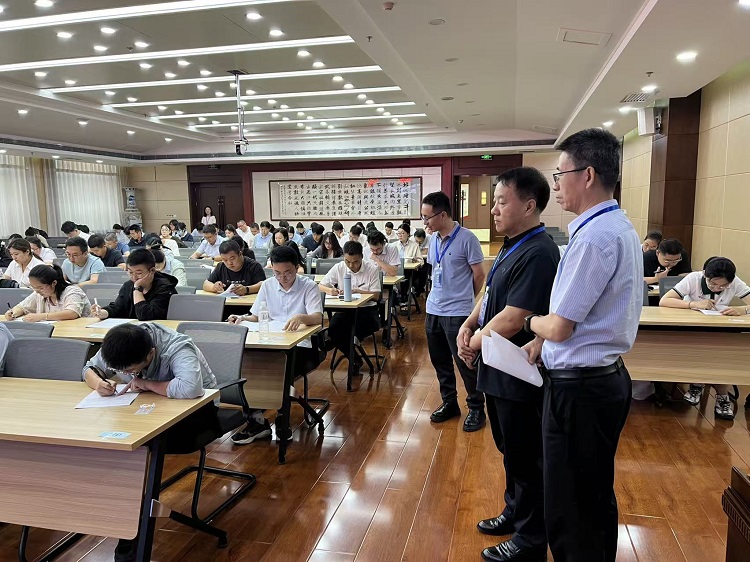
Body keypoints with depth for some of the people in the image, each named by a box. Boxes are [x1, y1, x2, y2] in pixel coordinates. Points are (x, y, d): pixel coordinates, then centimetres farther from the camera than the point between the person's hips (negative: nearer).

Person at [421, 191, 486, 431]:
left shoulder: (466, 238, -14)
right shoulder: (434, 239, 7)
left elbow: (479, 274, -8)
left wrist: (463, 299, 4)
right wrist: (440, 295, 11)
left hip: (458, 313, -7)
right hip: (433, 310, 7)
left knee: (465, 363, 3)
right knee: (440, 361, 16)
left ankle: (476, 409, 19)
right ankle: (449, 403, 32)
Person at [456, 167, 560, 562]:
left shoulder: (537, 254, -23)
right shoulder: (512, 246, 8)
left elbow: (512, 320, -26)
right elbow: (490, 294, 16)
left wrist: (475, 343, -11)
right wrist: (469, 326, 0)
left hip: (518, 375, -9)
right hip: (499, 370, 9)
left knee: (525, 458, 8)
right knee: (509, 449, 23)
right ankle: (514, 512, 43)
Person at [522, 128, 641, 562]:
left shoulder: (595, 235, -23)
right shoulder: (620, 226, 9)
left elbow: (560, 327, -20)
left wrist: (532, 322, 1)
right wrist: (543, 341, 8)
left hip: (580, 387, -10)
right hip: (607, 376, 10)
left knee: (569, 512, 6)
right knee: (596, 498, 25)